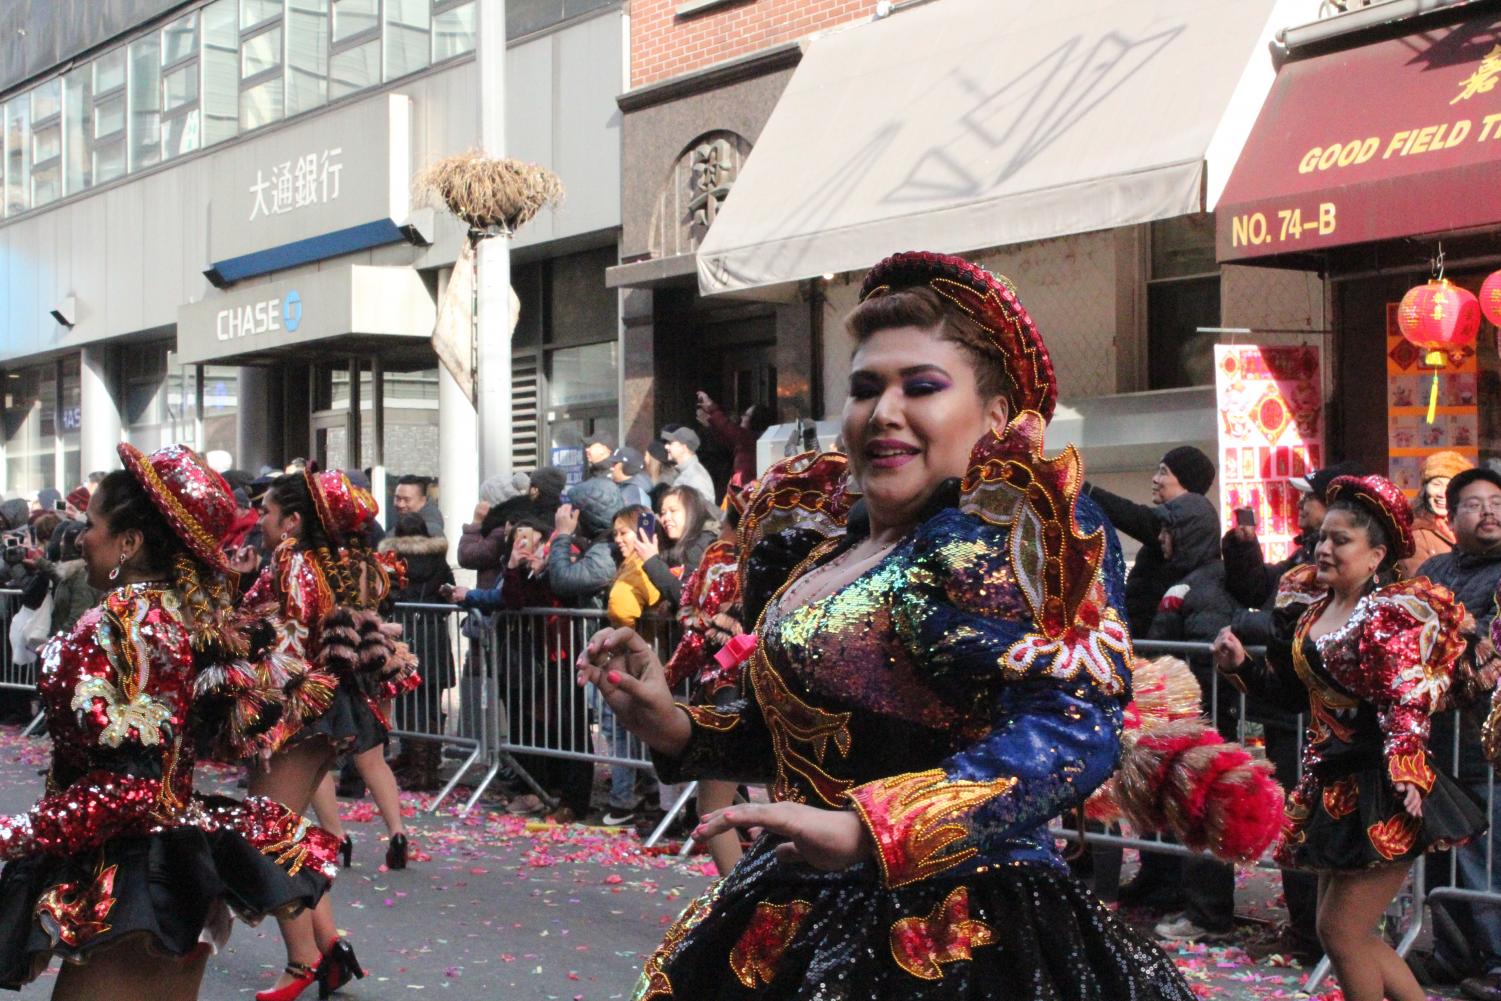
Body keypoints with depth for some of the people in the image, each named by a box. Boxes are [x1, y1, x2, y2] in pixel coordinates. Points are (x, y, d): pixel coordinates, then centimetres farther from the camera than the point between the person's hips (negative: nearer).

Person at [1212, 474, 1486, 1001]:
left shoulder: (1390, 616, -13)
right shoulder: (1310, 608, 10)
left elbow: (1407, 704, -22)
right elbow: (1293, 690, 16)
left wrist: (1405, 775, -34)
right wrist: (1242, 665, 4)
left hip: (1380, 793, -8)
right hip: (1331, 786, 9)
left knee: (1341, 932, -5)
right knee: (1352, 934, 14)